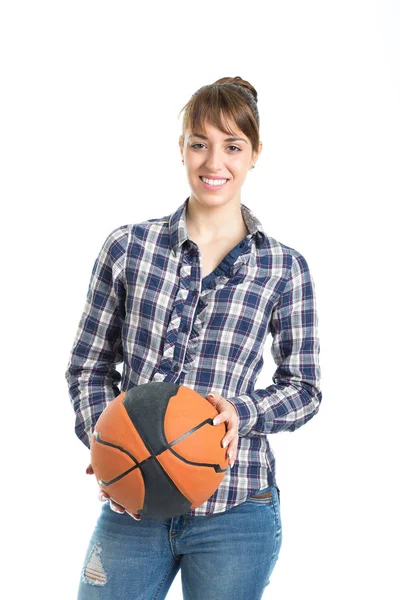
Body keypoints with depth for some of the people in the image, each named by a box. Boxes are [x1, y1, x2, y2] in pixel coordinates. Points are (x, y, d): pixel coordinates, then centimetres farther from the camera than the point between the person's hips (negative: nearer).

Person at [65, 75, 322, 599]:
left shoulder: (285, 269, 1)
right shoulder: (128, 247, 3)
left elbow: (304, 388, 5)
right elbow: (88, 365, 7)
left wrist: (242, 412, -14)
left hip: (234, 511, -1)